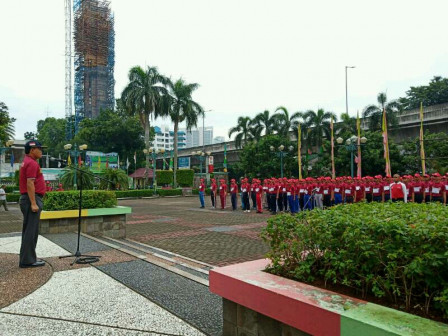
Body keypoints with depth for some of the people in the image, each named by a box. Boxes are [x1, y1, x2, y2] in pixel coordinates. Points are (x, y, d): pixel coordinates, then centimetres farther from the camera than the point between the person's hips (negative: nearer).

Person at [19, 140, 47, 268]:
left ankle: (28, 258, 21)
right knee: (31, 231, -6)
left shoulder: (28, 162, 18)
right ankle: (27, 260, -1)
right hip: (32, 199, -11)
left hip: (28, 199, 11)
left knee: (29, 230, 14)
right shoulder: (31, 163, -14)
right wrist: (33, 203, -23)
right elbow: (30, 184, -21)